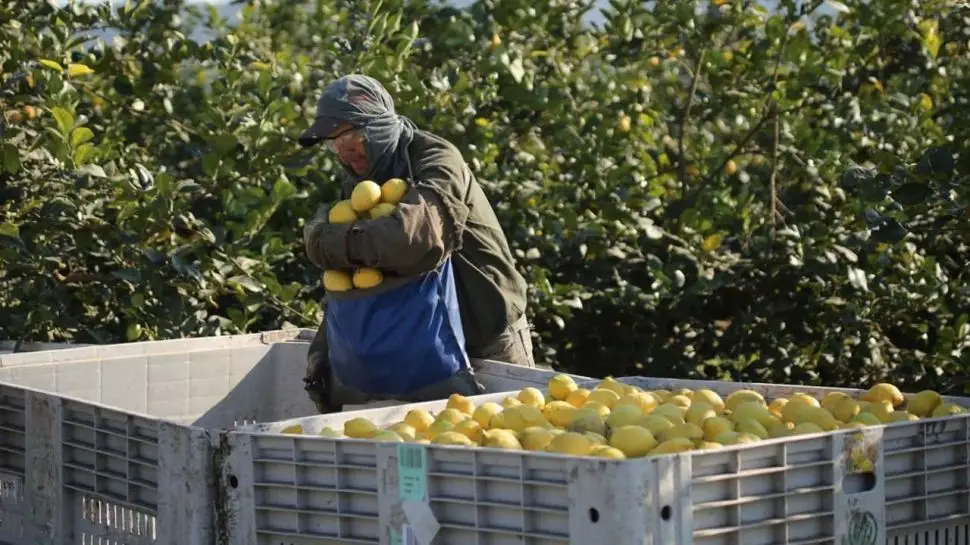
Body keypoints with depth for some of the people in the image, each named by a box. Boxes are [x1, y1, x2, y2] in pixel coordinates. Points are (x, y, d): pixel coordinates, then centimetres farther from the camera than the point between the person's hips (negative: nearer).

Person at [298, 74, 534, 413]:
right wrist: (322, 350, -6)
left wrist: (326, 239, -31)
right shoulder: (358, 184, 5)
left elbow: (418, 236, -42)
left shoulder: (437, 160, -20)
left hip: (489, 344, -7)